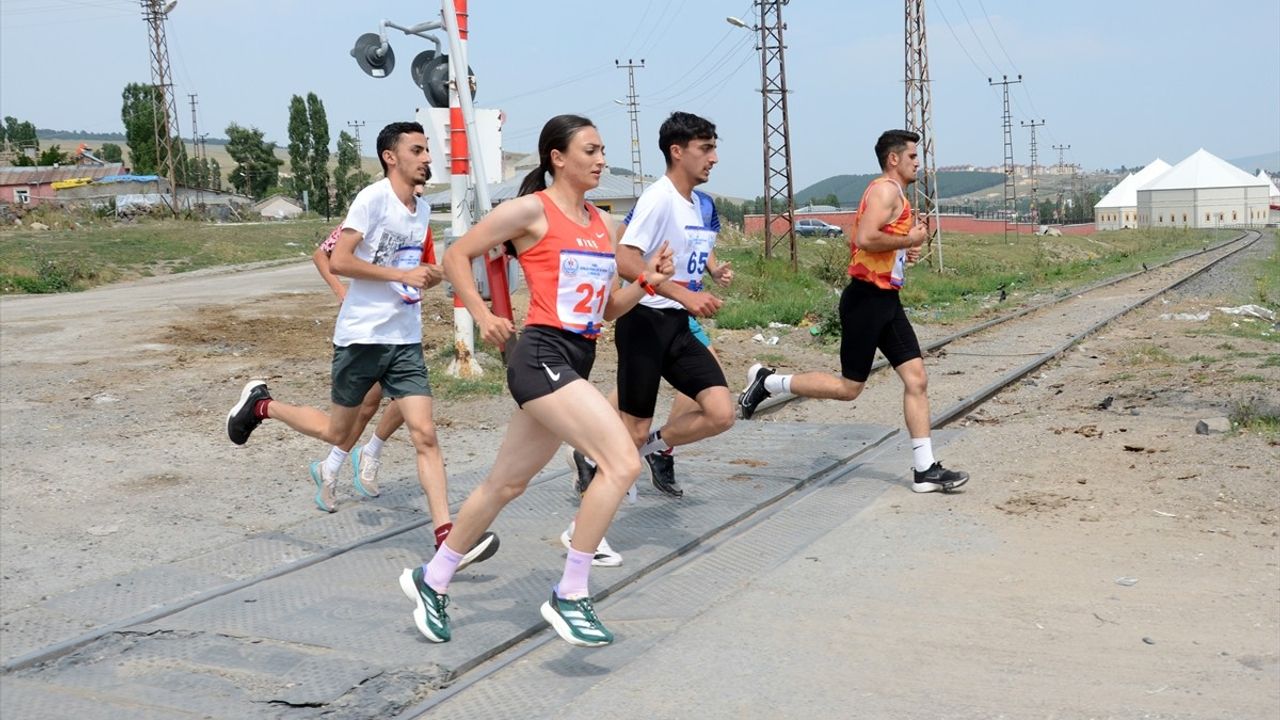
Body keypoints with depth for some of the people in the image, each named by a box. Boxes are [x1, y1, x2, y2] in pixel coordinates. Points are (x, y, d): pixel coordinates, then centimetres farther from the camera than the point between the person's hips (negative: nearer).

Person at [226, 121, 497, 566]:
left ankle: (446, 536, -7)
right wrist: (401, 275, -21)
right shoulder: (373, 198, -11)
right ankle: (260, 404, 34)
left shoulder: (423, 210, 12)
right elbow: (339, 261, -17)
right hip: (362, 335, -6)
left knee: (425, 434, -5)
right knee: (337, 432, 10)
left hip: (406, 340, 6)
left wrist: (431, 277, 6)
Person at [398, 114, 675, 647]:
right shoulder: (532, 209, -5)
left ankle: (432, 580, 34)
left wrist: (646, 282, 2)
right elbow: (456, 256, 0)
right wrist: (482, 315, -9)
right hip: (542, 355, -8)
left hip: (577, 361, 8)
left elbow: (608, 309, 18)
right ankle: (570, 597, -9)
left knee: (506, 484, 16)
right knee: (622, 462, -20)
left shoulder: (603, 224, 16)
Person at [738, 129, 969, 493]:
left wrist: (904, 251, 12)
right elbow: (865, 238, -27)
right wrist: (909, 240, -14)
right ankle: (767, 381, 11)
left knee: (916, 379, 4)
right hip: (866, 298, -10)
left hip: (886, 299, 10)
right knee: (849, 387, -3)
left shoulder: (895, 194, 19)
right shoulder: (885, 189, -12)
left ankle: (925, 470, 7)